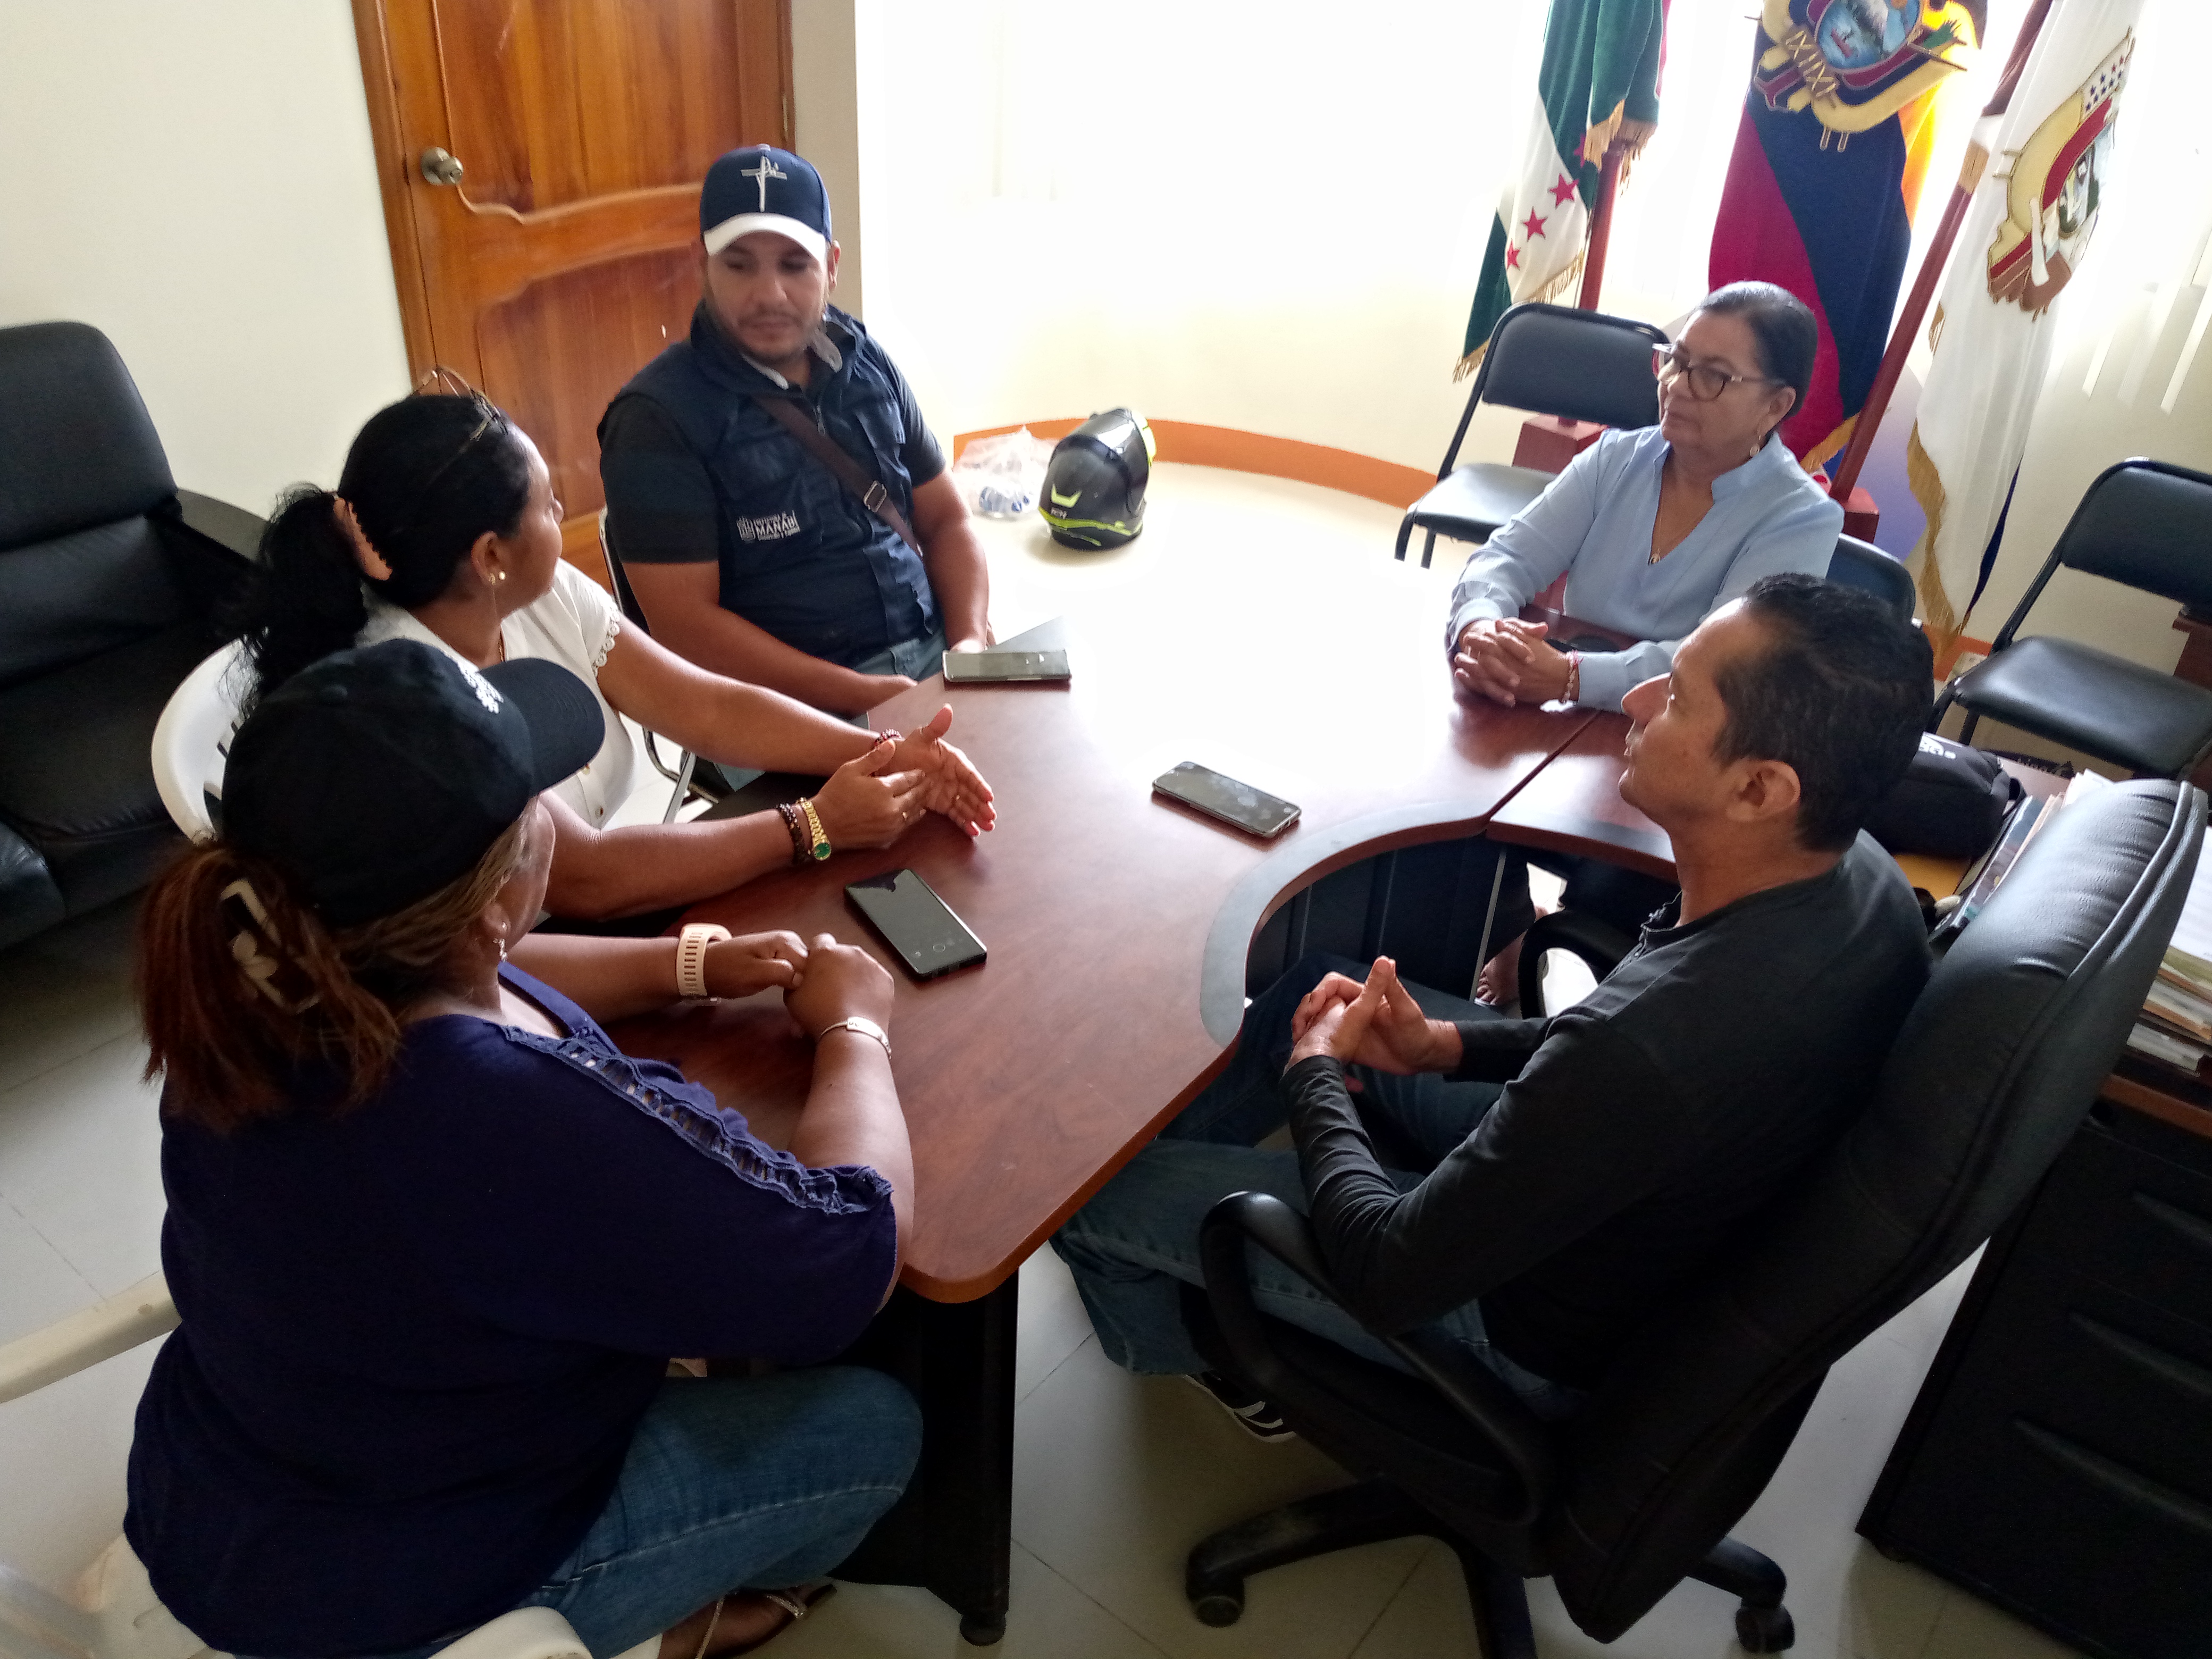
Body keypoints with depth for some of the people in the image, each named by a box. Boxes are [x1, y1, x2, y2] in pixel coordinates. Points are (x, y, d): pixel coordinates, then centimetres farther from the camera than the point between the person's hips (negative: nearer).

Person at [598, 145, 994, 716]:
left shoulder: (867, 363, 12)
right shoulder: (656, 418, -6)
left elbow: (946, 520, 16)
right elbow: (686, 624, -11)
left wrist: (970, 642, -3)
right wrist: (861, 695, -18)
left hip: (934, 656, 6)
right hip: (791, 702, -6)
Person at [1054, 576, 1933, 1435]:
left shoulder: (1634, 1050, -44)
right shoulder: (1857, 873, -16)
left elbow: (1389, 1280, -30)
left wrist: (1314, 1072, -12)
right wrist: (1448, 1044, -4)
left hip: (1540, 1342, -8)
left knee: (1088, 1191, 0)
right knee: (1318, 984, 19)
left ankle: (1187, 1347, 35)